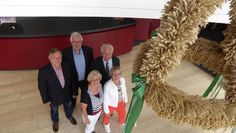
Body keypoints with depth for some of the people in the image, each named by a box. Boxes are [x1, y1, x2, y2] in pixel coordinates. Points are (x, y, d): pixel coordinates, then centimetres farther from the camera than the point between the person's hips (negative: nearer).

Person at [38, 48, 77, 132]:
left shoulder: (66, 66, -22)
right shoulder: (43, 71, -32)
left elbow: (70, 80, -7)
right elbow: (42, 87, -18)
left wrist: (73, 92, 3)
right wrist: (46, 99, -10)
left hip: (67, 94, 3)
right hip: (54, 97, -2)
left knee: (68, 106, 30)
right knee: (54, 110, 28)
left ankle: (69, 116, 65)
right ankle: (55, 121, 62)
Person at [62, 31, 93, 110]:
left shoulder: (88, 50, -18)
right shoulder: (65, 52, -24)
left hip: (86, 80, 2)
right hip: (72, 81, -1)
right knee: (72, 96, 27)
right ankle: (72, 106, 60)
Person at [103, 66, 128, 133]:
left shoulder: (122, 80, -24)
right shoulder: (107, 85, -39)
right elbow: (105, 99, -24)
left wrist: (125, 100, 10)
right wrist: (106, 111, -13)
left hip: (120, 102, 4)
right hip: (110, 104, -4)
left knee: (123, 113, 31)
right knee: (107, 115, 29)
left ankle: (122, 122, 70)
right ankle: (106, 124, 66)